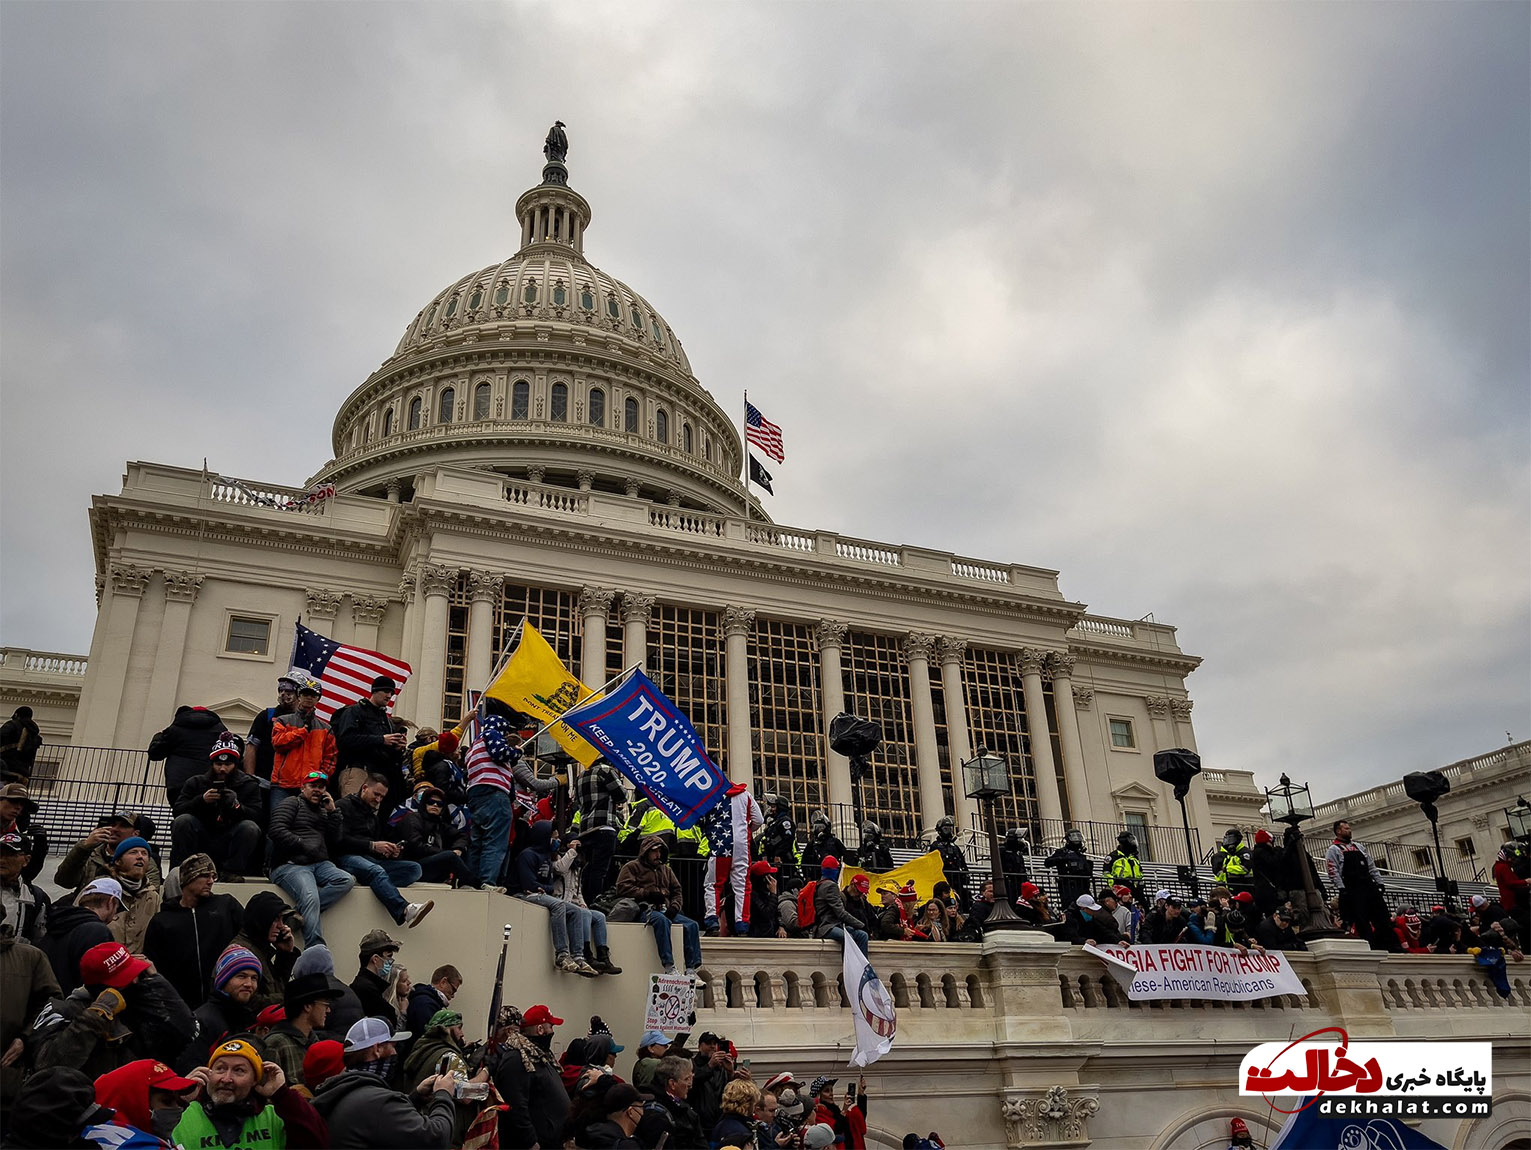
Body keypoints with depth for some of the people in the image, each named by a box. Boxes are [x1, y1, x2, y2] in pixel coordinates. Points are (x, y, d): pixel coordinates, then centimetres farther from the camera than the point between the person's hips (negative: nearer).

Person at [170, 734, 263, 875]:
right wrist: (201, 800, -19)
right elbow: (178, 811, -3)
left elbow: (257, 816, -8)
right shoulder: (195, 782, 9)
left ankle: (231, 871, -17)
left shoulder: (249, 785, 5)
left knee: (250, 827, -29)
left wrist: (236, 805, -25)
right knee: (182, 821, -23)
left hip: (230, 845, -1)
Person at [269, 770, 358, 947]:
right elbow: (277, 831, -6)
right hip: (290, 864, -6)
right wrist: (304, 845, -8)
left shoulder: (324, 811, 27)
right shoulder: (293, 803, 11)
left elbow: (335, 842, 14)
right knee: (311, 899, -32)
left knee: (347, 880, -24)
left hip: (319, 864, 6)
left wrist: (332, 812, 9)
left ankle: (300, 913, -28)